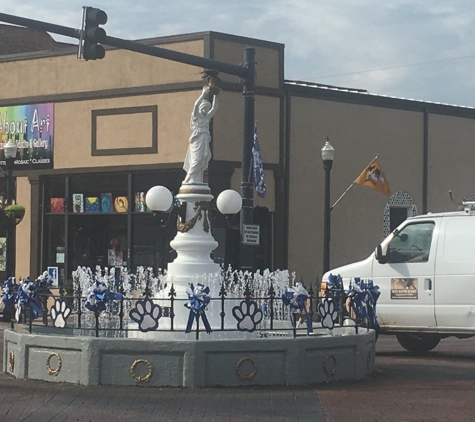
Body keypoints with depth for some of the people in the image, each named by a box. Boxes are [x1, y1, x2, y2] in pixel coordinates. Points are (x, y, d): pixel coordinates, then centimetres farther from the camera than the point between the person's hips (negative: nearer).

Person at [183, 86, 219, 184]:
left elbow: (214, 108, 25)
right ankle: (188, 181, -20)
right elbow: (196, 105, -9)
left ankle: (198, 183, -5)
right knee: (196, 161, -19)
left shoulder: (207, 117, 24)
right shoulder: (196, 116, 6)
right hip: (197, 141, -7)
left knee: (202, 164, -1)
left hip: (205, 142, 7)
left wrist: (215, 96, 17)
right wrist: (204, 93, -7)